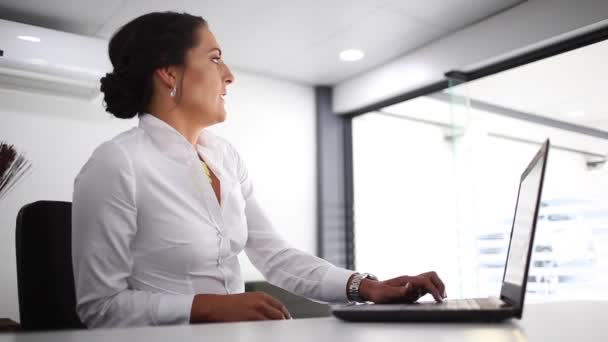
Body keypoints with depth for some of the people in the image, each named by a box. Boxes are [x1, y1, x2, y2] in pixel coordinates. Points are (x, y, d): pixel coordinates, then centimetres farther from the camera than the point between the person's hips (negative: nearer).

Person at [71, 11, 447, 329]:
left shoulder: (225, 156, 5)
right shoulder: (116, 164, -15)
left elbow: (274, 254, 2)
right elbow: (100, 306, -14)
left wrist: (365, 287, -9)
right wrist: (211, 306, -23)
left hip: (235, 334, 6)